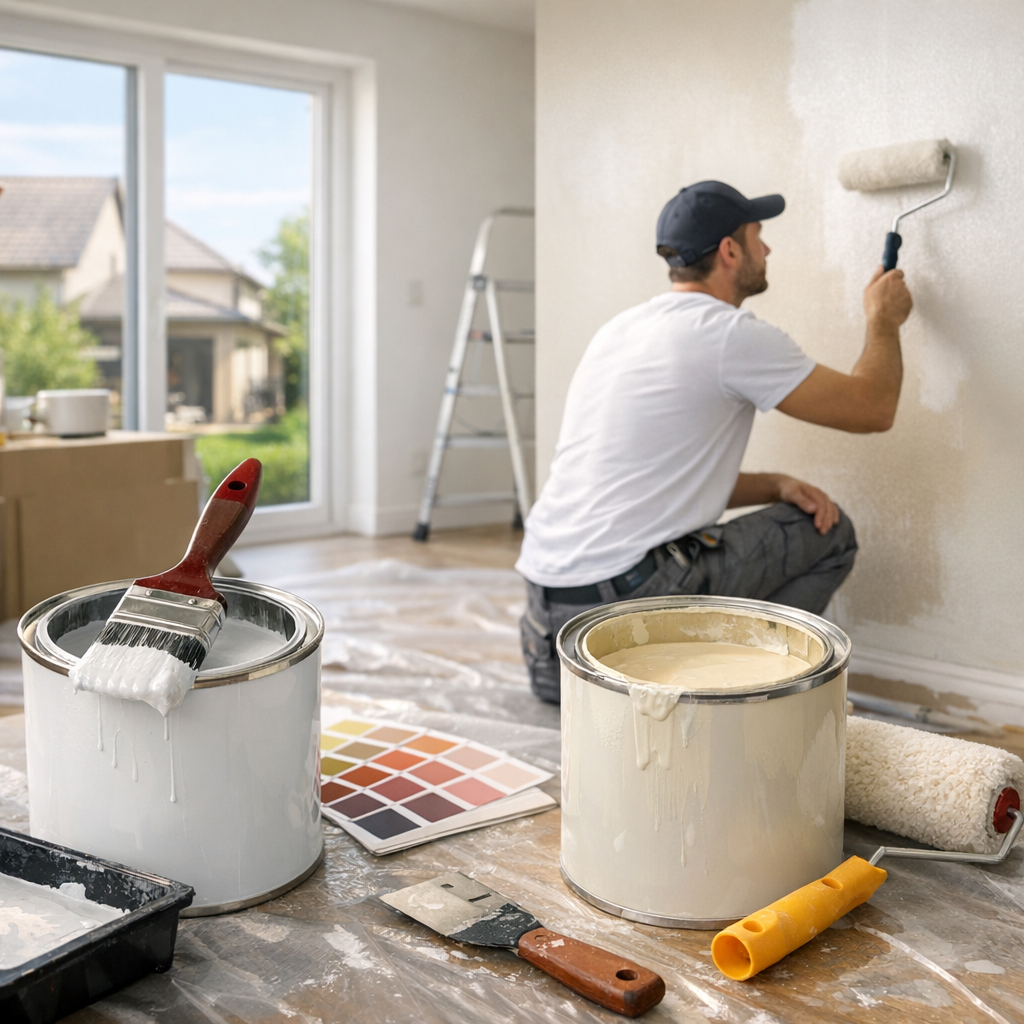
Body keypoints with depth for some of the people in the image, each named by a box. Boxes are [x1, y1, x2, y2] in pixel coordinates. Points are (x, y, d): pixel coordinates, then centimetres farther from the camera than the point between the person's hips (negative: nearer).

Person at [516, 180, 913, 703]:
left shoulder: (622, 329, 17)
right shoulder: (732, 334, -9)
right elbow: (873, 408, -1)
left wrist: (775, 485, 11)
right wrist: (884, 319, 17)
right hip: (622, 589, -8)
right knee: (829, 532, 5)